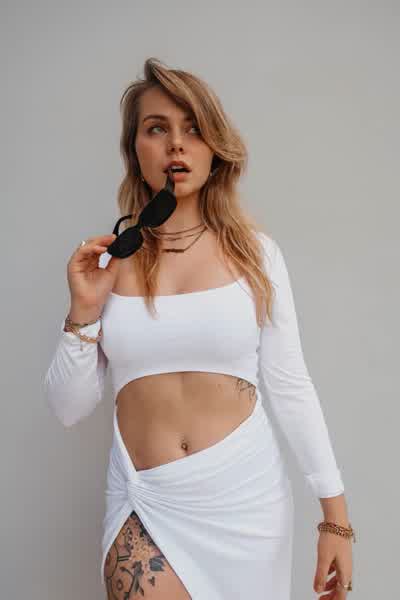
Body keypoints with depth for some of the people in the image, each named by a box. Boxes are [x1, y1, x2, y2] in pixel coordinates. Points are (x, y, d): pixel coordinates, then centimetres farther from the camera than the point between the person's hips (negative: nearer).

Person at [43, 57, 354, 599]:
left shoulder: (256, 252, -5)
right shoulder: (105, 259, -2)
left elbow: (289, 385, -2)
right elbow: (69, 409, 0)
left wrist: (336, 516, -2)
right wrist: (84, 310, -14)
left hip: (246, 493, 0)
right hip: (146, 500, 0)